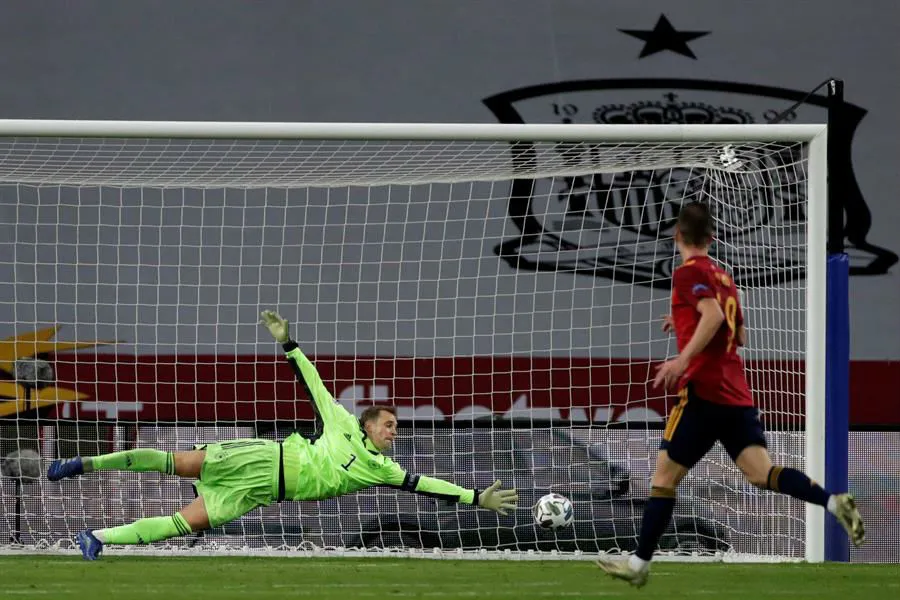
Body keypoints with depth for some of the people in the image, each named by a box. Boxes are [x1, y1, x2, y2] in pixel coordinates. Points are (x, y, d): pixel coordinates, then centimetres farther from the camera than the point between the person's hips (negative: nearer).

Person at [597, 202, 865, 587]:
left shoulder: (689, 272, -6)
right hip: (737, 395, 7)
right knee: (761, 473, -5)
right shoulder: (722, 276, 19)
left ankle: (639, 563, 8)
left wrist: (683, 359, -30)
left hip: (703, 391, -7)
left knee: (664, 477, 3)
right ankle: (833, 502, -27)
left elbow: (713, 315, -23)